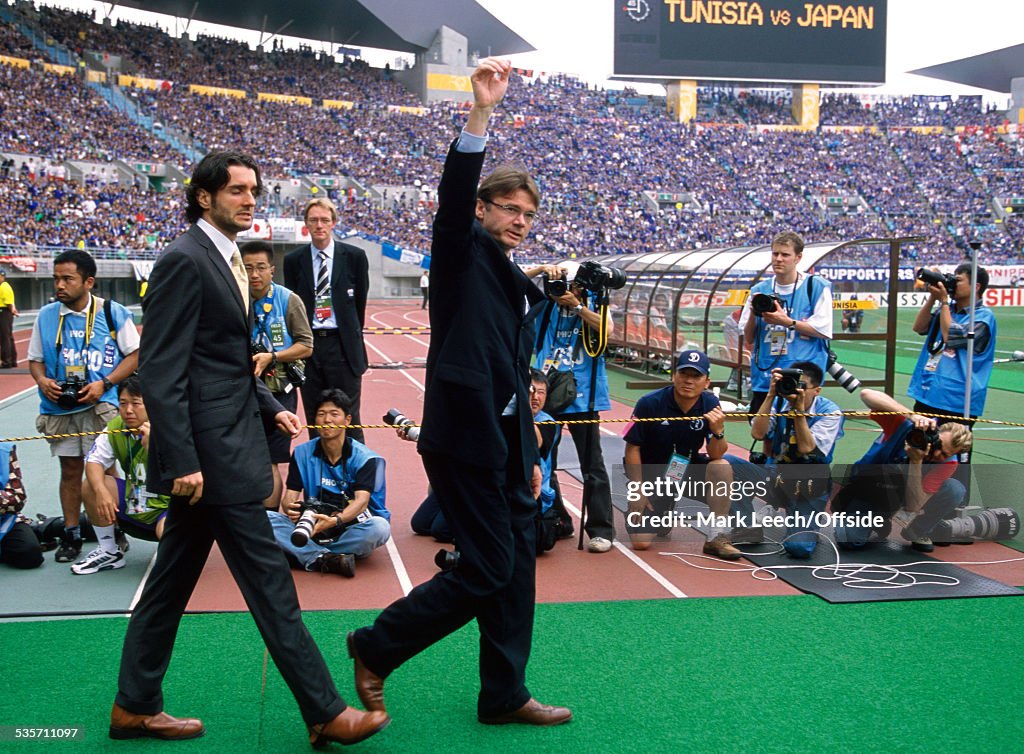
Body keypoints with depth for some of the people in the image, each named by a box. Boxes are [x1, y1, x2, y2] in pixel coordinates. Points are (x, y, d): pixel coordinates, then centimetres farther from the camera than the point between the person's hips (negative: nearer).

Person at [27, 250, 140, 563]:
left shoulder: (113, 313, -5)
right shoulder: (46, 316, 4)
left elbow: (135, 354, -3)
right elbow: (35, 359, 13)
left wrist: (104, 383, -14)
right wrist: (43, 380, -9)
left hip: (100, 406, -3)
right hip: (59, 407, 3)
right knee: (70, 470, 10)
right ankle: (70, 534, 20)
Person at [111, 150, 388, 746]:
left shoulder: (226, 259, 16)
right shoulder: (185, 260, -14)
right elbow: (162, 373, -18)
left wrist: (271, 407, 12)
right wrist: (182, 462, -21)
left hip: (222, 447, 10)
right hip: (210, 451, -10)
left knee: (173, 578, 15)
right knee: (269, 580, -4)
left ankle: (136, 705, 26)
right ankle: (325, 713, 4)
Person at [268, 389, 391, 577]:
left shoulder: (364, 457, -5)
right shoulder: (302, 454, 6)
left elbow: (361, 500, -18)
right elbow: (289, 496, -1)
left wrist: (335, 520, -39)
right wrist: (290, 509, -27)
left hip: (351, 530, -2)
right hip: (312, 529, 2)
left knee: (379, 527, -35)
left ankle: (308, 555, -24)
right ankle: (325, 558, -33)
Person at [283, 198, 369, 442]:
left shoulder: (354, 256, 1)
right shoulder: (293, 260, 5)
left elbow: (360, 299, 9)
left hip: (342, 345, -2)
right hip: (308, 344, 2)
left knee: (349, 418, 0)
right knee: (314, 420, 7)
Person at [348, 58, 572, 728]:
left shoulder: (521, 288, 20)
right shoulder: (462, 253, -1)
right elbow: (453, 196, -23)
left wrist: (529, 456, 23)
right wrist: (481, 113, -33)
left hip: (506, 446, 9)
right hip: (464, 436, -9)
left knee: (517, 567, 10)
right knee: (487, 568, -7)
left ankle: (505, 695, 21)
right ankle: (376, 649, 10)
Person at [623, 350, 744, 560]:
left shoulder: (710, 404, -13)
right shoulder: (650, 403, -21)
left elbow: (716, 455, -14)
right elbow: (632, 448, -12)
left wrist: (718, 430, -35)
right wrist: (637, 492, -12)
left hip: (688, 468, 2)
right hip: (652, 474, -2)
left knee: (722, 467, -29)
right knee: (641, 541, -14)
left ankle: (717, 537, -15)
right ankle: (663, 510, 22)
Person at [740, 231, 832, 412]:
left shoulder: (817, 287, -1)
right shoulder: (759, 290, 12)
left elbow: (824, 331, -5)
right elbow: (748, 339, 13)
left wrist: (787, 322, -13)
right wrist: (753, 314, -6)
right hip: (763, 380, 4)